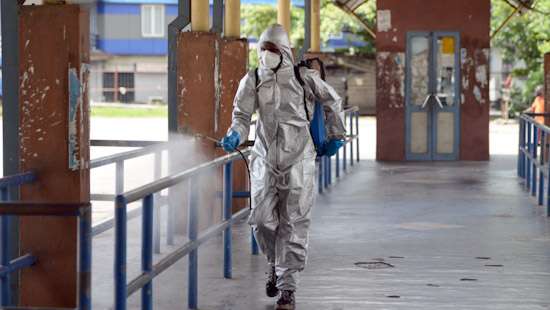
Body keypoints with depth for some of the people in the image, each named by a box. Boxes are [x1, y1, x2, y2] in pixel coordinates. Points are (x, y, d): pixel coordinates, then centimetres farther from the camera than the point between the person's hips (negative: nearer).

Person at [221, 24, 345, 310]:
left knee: (294, 224, -3)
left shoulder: (303, 78, -2)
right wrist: (235, 136, -24)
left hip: (298, 160, -2)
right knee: (262, 220, 0)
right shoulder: (252, 81, 2)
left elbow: (332, 101, 13)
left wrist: (335, 136, 15)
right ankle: (275, 264, 30)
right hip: (265, 159, 2)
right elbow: (242, 115, -3)